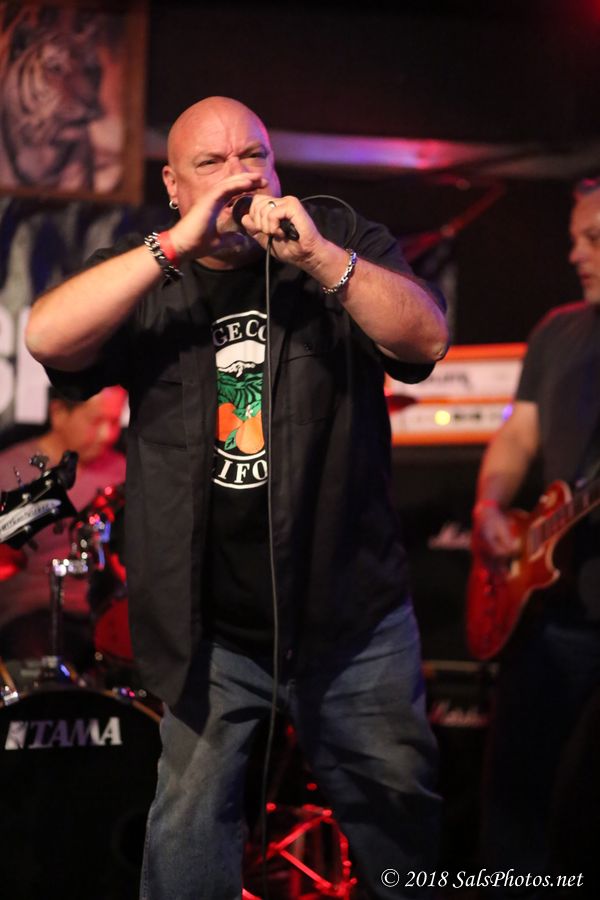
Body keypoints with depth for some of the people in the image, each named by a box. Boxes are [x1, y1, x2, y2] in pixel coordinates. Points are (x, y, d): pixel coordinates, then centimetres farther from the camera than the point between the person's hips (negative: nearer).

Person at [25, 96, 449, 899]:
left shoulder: (342, 239, 0)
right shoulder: (146, 276, 2)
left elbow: (427, 338, -14)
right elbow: (48, 337, -17)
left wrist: (319, 258, -28)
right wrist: (179, 245, -24)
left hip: (353, 612, 0)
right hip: (212, 629, 0)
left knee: (399, 814, 11)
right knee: (188, 836, 5)